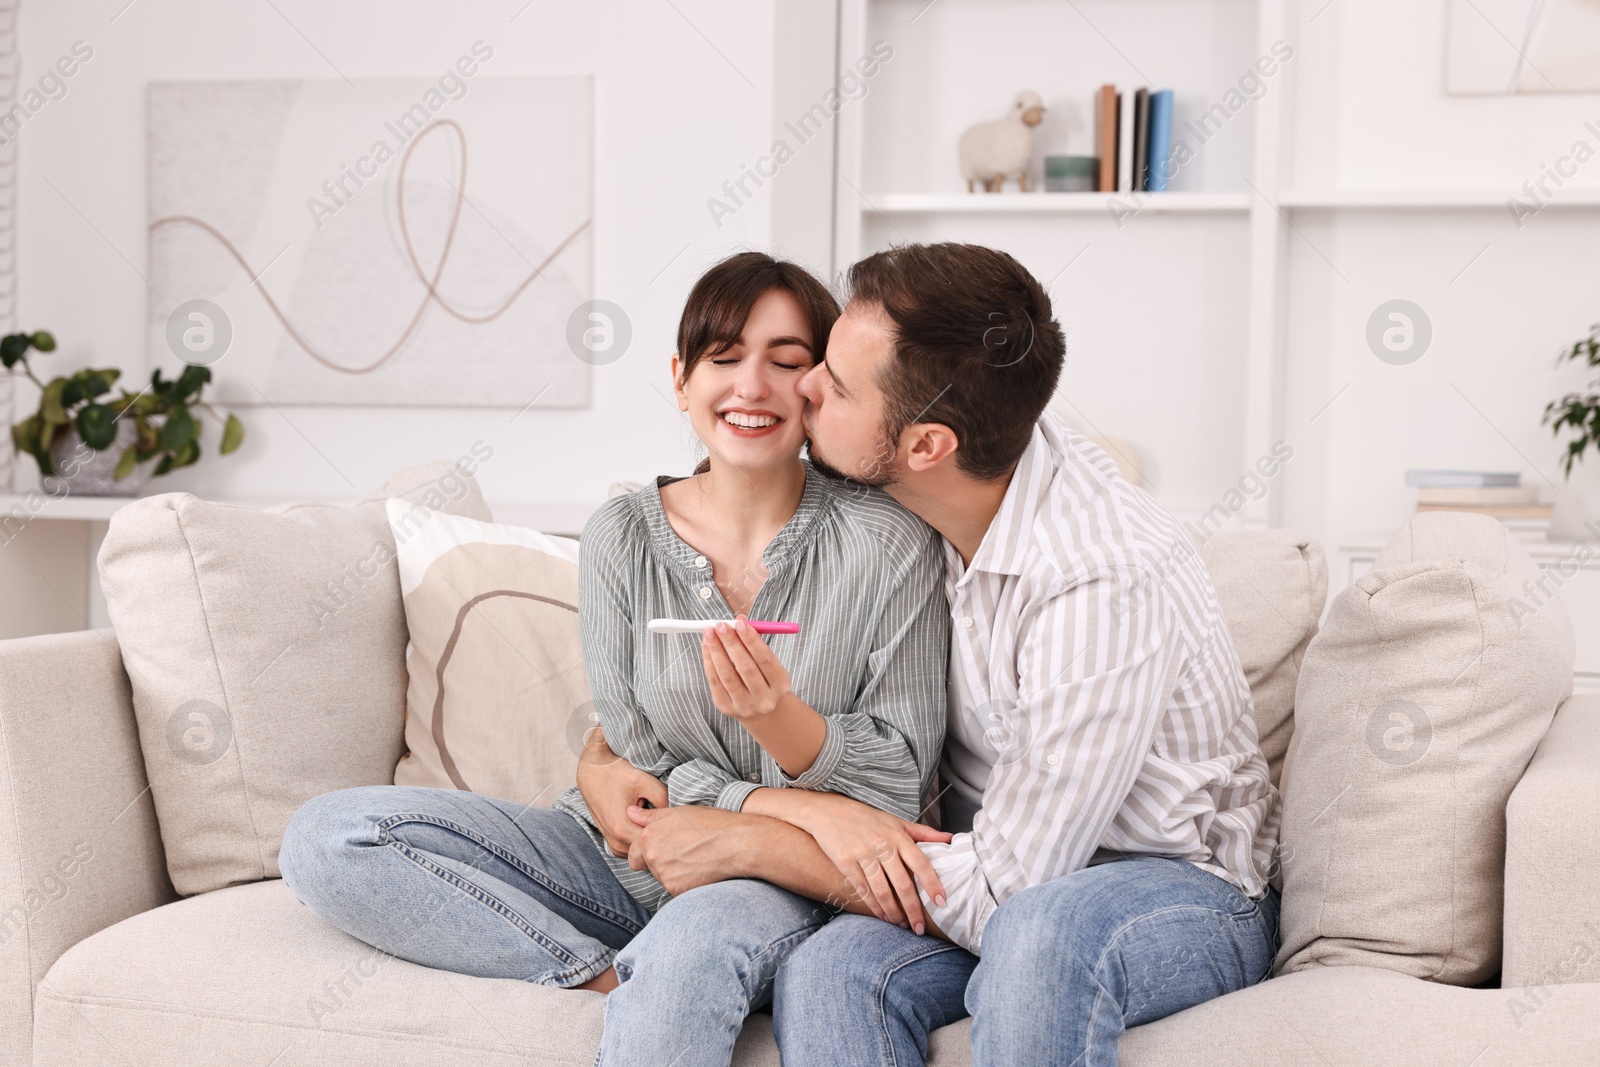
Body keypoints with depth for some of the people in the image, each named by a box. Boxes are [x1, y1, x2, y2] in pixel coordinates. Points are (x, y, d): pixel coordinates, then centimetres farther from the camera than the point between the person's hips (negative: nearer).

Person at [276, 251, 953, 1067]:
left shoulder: (888, 545, -7)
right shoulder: (622, 538, 0)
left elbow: (899, 785, -4)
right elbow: (642, 768, -1)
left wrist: (782, 719, -25)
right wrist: (806, 810, -19)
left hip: (788, 883, -5)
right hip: (633, 857, 6)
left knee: (698, 940, -42)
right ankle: (622, 977, -16)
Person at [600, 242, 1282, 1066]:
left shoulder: (1104, 584, -28)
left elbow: (1005, 891, -25)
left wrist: (748, 845, -18)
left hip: (1186, 891, -5)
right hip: (1005, 866, 5)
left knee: (1039, 932, -41)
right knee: (830, 970, -29)